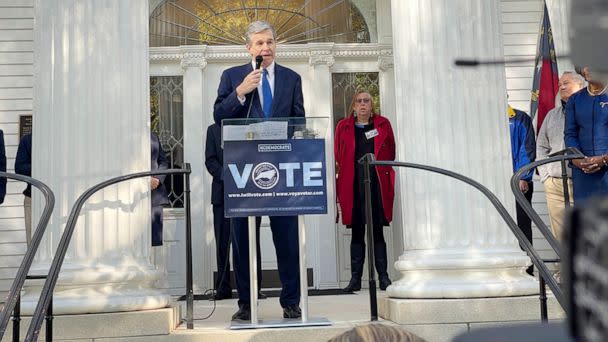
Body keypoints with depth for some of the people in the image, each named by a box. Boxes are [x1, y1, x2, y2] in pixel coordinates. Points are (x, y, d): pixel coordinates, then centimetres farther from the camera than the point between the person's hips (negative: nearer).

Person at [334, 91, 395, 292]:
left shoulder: (383, 124, 10)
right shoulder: (343, 127, 10)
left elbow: (391, 152, 12)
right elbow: (338, 156, 8)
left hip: (377, 183, 0)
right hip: (353, 184, 0)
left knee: (377, 232, 1)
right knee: (357, 233, 1)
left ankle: (383, 276, 7)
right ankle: (355, 278, 5)